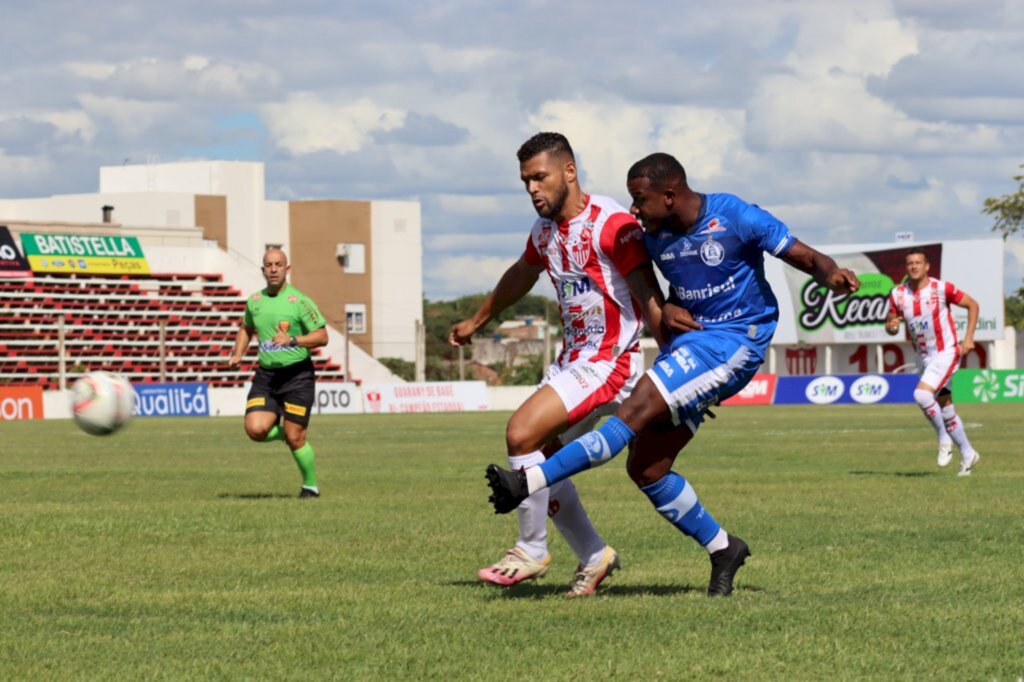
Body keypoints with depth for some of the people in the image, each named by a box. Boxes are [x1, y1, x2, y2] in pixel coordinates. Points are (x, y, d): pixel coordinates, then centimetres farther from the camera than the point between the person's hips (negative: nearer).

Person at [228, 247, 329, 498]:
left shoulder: (298, 301, -10)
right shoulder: (254, 301, 7)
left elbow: (322, 336, -11)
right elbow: (246, 328, 27)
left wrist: (291, 340, -24)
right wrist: (238, 354, 11)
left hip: (297, 375, -4)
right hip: (266, 375, 4)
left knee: (295, 439, -3)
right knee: (255, 429, -15)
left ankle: (310, 485, 19)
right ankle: (282, 431, 19)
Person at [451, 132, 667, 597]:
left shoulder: (611, 225, -17)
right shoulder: (545, 231, 10)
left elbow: (649, 298, -19)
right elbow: (520, 276, 31)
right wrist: (475, 322, 43)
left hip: (610, 361, -9)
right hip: (571, 358, 9)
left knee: (522, 433, -19)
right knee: (539, 460, 5)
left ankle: (531, 551, -4)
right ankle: (593, 555, 21)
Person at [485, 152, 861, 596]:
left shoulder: (735, 219, -13)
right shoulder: (655, 237, 5)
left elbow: (806, 257, -10)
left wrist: (832, 274, -32)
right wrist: (667, 310, 0)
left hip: (734, 342, -8)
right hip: (689, 339, 8)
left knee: (638, 409, -24)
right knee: (645, 467, -1)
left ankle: (530, 482, -28)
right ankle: (721, 549, 14)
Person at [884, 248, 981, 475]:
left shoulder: (941, 288, -13)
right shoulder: (898, 294, 0)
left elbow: (972, 305, -3)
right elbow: (890, 325, 9)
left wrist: (968, 338, -10)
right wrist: (891, 326, -17)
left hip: (946, 352, -6)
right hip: (925, 358, 6)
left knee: (922, 395, -24)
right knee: (945, 408, 9)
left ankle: (944, 438, -5)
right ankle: (967, 454, 22)